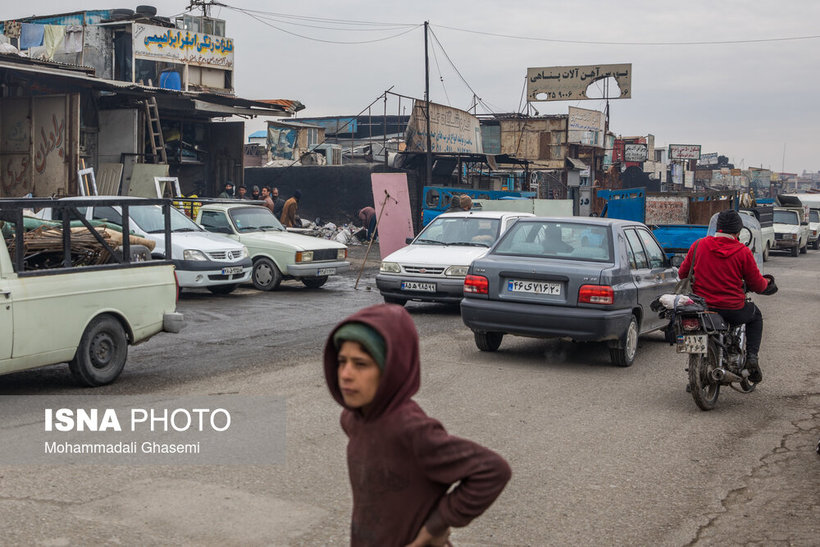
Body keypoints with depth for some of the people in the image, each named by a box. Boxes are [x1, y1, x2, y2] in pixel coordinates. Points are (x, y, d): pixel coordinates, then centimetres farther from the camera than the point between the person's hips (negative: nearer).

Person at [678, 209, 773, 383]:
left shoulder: (698, 245, -1)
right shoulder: (743, 252, -7)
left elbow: (682, 273, 9)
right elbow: (757, 285, -1)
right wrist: (766, 282, 23)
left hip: (701, 307, 2)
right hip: (732, 310, -2)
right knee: (756, 316, 30)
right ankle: (752, 357, 12)